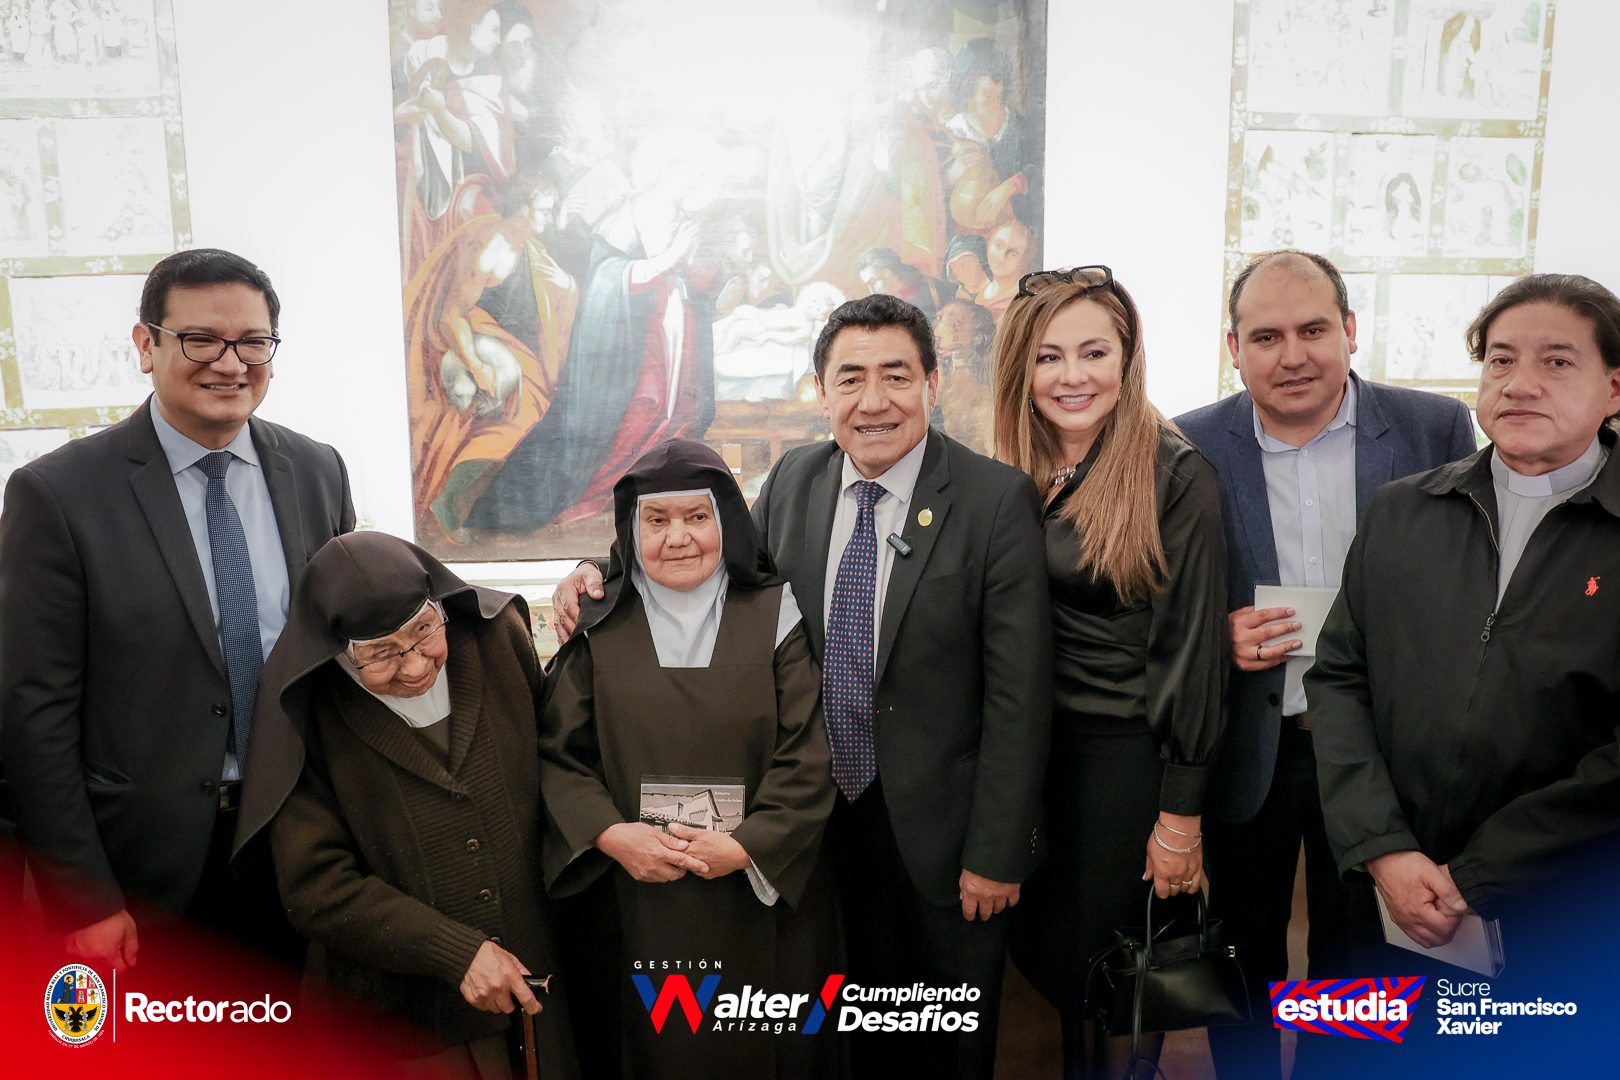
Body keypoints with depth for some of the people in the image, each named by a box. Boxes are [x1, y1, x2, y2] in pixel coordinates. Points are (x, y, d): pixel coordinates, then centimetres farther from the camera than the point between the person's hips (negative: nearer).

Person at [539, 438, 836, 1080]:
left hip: (762, 901, 0)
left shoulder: (775, 617, -3)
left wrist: (743, 848, -17)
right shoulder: (600, 628, 1)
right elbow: (558, 752, -1)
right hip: (635, 907, 1)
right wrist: (610, 835, -15)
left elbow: (808, 757, -8)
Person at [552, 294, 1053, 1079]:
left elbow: (1018, 691, -14)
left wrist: (996, 852, -13)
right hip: (828, 812, 4)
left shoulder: (996, 500, -15)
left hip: (940, 826, -3)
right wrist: (606, 574, -5)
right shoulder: (792, 480, -2)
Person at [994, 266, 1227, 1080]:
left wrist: (1181, 813, -11)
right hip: (1033, 746, 5)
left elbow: (1189, 643, -12)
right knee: (1043, 951, 15)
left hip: (1129, 753, -5)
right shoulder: (1011, 478, 2)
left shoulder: (1175, 475, -13)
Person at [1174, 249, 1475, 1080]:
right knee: (1245, 957, 16)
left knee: (1352, 958, 19)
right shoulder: (1189, 448, -6)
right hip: (1245, 751, 0)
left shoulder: (1436, 428, -5)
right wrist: (1215, 638, -17)